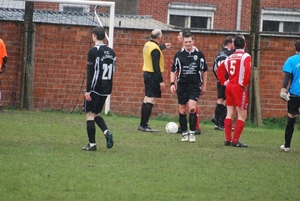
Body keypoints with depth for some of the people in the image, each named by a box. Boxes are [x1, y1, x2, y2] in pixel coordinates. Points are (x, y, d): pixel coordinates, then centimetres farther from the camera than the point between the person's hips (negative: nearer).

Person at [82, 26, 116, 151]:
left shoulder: (93, 51, -12)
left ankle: (92, 144, -1)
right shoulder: (111, 52, 10)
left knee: (90, 114, 1)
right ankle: (106, 132, -6)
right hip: (106, 89, 7)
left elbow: (90, 72, -16)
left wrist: (88, 91, -16)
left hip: (95, 89, -7)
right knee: (95, 114, 18)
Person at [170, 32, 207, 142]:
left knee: (192, 108, -16)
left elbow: (204, 71, 11)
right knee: (182, 111, 5)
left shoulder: (199, 54, 1)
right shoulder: (179, 55, 2)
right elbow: (173, 70, 8)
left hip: (195, 86, -2)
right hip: (182, 86, 2)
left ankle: (192, 133, -8)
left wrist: (204, 85, 10)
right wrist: (172, 84, -3)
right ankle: (184, 133, 15)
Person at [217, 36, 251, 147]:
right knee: (242, 115, -2)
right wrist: (244, 84, -14)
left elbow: (219, 70, 13)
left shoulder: (230, 57, 12)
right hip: (239, 88, -7)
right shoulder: (245, 56, -8)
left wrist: (224, 82, 12)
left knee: (230, 114, 12)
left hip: (229, 87, 7)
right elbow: (247, 70, -24)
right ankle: (235, 141, -7)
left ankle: (228, 139, 11)